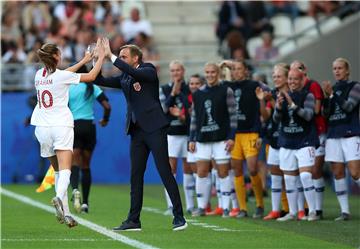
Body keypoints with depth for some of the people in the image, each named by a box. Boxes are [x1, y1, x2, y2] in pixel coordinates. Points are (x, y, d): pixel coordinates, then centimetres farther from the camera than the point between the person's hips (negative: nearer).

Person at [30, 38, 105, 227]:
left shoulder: (39, 75, 7)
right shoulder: (61, 76, -10)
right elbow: (91, 76, -3)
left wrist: (83, 60, 29)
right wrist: (101, 56, 9)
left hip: (42, 127, 6)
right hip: (61, 125, -6)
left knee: (58, 170, 14)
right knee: (65, 170, -16)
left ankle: (65, 212, 10)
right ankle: (59, 197, -44)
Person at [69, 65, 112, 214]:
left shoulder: (68, 89, 1)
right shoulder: (93, 88, 4)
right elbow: (107, 106, -4)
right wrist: (105, 120, 14)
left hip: (73, 127, -2)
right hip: (89, 126, 2)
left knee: (75, 163, -7)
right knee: (86, 165, 10)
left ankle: (75, 189, -38)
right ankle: (85, 203, 9)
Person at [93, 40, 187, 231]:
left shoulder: (149, 70, -5)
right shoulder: (124, 78, 14)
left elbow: (133, 73, -24)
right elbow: (100, 81, 10)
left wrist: (111, 56, -23)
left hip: (154, 128, -7)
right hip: (137, 130, 7)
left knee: (165, 172, -7)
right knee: (136, 176, 6)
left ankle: (179, 217, -4)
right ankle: (133, 220, 8)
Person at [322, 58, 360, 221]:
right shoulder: (332, 88, 16)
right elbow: (326, 114, 10)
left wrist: (332, 94, -17)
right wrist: (327, 96, -6)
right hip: (333, 135, 5)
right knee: (338, 173, 0)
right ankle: (345, 211, 3)